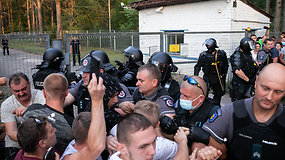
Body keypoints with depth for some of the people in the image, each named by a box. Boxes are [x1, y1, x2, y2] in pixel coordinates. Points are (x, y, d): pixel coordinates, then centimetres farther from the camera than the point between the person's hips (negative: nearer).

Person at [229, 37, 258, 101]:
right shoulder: (237, 55, -16)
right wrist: (248, 79, -19)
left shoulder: (248, 54, 12)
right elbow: (237, 71, -27)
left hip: (248, 82, 8)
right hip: (239, 83, -8)